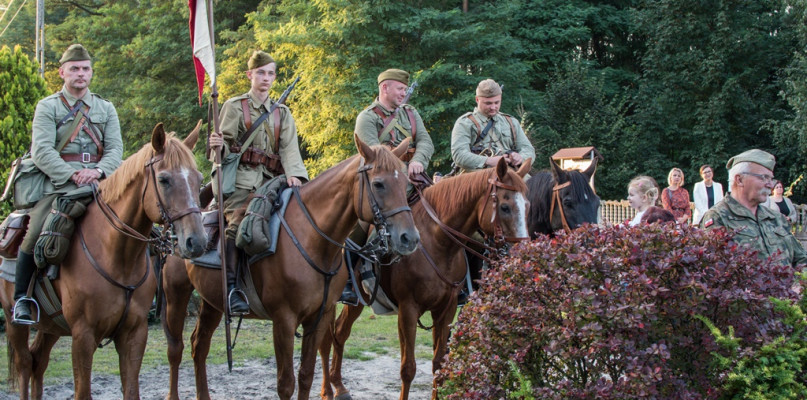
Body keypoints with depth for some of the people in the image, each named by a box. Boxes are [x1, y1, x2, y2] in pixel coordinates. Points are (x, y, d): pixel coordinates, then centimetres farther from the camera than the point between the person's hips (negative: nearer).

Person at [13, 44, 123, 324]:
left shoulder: (106, 109, 17)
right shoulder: (48, 107, 6)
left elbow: (115, 148, 5)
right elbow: (41, 150, -6)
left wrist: (98, 170, -16)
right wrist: (71, 175, -18)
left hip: (99, 183, 3)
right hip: (57, 185, -3)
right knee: (35, 234, -18)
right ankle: (21, 297, -1)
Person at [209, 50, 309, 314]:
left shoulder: (282, 113, 18)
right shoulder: (235, 107, 10)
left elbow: (289, 146, 3)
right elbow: (227, 143, 4)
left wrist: (293, 172, -16)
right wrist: (219, 146, -22)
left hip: (271, 182, 4)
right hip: (241, 180, -4)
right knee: (238, 224, -26)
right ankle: (232, 288, -30)